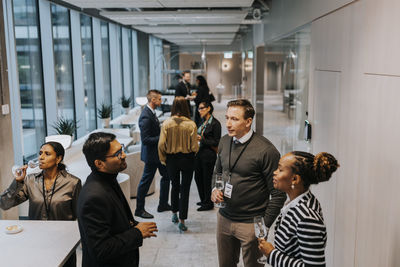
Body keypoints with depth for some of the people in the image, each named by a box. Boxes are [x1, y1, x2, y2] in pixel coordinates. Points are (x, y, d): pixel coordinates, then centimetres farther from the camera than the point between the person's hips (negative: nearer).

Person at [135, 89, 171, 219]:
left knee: (166, 175, 18)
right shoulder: (146, 116, -24)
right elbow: (145, 139, -27)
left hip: (158, 152, 10)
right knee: (146, 181, 3)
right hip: (151, 154, -10)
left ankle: (163, 204, 30)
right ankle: (139, 209, 18)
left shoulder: (151, 112, 6)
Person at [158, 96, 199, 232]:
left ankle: (174, 214, 37)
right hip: (187, 159, -2)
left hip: (172, 159, 2)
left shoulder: (166, 123, -10)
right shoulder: (191, 124, -14)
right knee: (185, 189, 7)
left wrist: (163, 159, 5)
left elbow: (161, 144, -9)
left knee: (175, 186, 22)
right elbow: (195, 147, -11)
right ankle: (182, 220, 8)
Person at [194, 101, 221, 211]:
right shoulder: (203, 122, 11)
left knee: (207, 179, 2)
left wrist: (202, 140, -19)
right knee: (198, 177, 14)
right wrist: (196, 137, 4)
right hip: (199, 153, 8)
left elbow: (216, 142, -13)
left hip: (208, 155, -8)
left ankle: (208, 203, 18)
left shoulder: (215, 123, -12)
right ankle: (203, 200, 31)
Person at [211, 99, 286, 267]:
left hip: (251, 223, -6)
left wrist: (264, 225, -12)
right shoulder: (224, 142, 3)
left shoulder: (266, 150, -17)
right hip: (224, 218, 6)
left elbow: (278, 193, -13)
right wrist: (214, 190, 0)